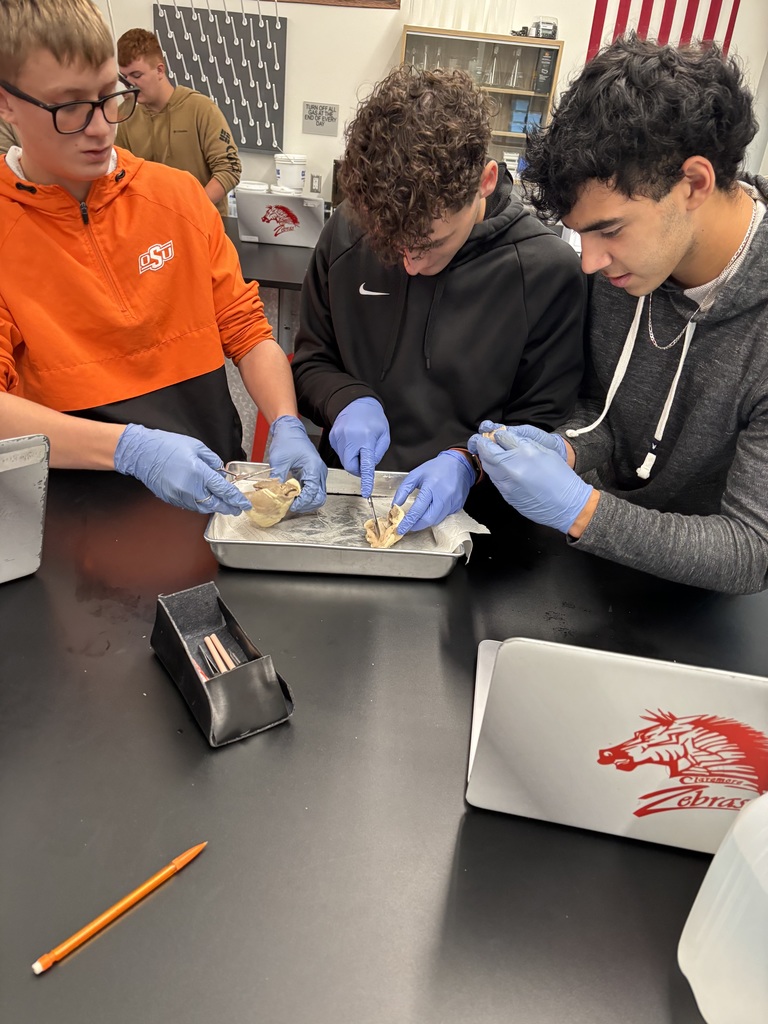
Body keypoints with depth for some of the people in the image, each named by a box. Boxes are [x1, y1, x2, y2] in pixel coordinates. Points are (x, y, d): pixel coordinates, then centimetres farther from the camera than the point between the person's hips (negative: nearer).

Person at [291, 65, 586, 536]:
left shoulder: (549, 271, -11)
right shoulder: (347, 232, -1)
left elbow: (544, 421, -3)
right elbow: (312, 360, 10)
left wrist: (468, 460, -21)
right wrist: (348, 400, -11)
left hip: (461, 516, -1)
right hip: (347, 494, 2)